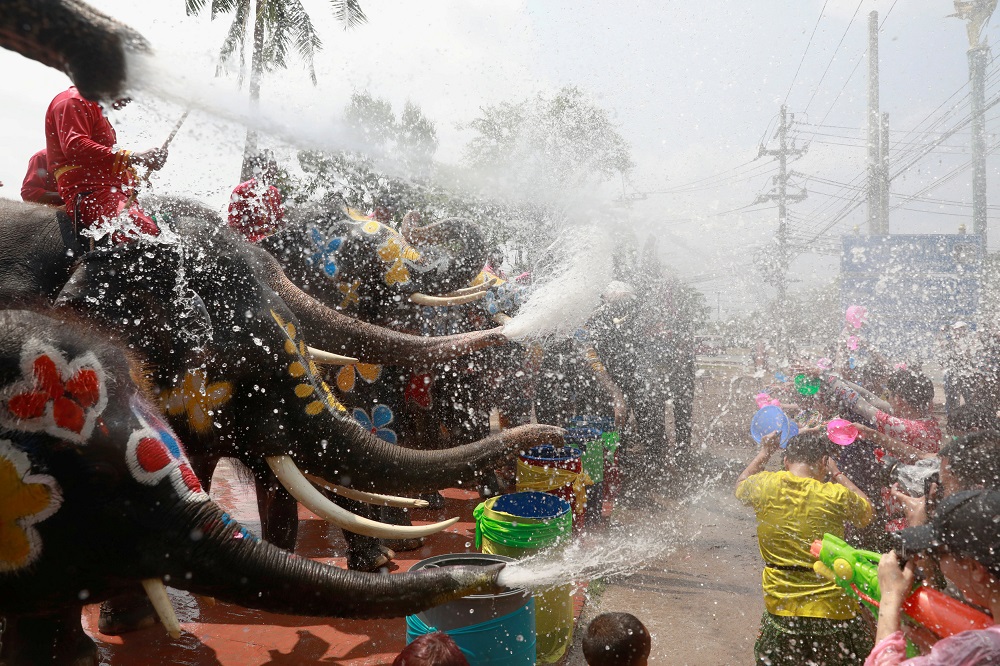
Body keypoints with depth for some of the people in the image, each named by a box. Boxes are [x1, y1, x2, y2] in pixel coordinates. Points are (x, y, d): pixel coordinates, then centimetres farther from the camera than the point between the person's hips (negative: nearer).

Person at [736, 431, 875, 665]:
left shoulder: (765, 485, -7)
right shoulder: (836, 496, -13)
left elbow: (740, 487, 18)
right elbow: (866, 513, 10)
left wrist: (765, 452, 25)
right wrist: (837, 474, 17)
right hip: (834, 612, -1)